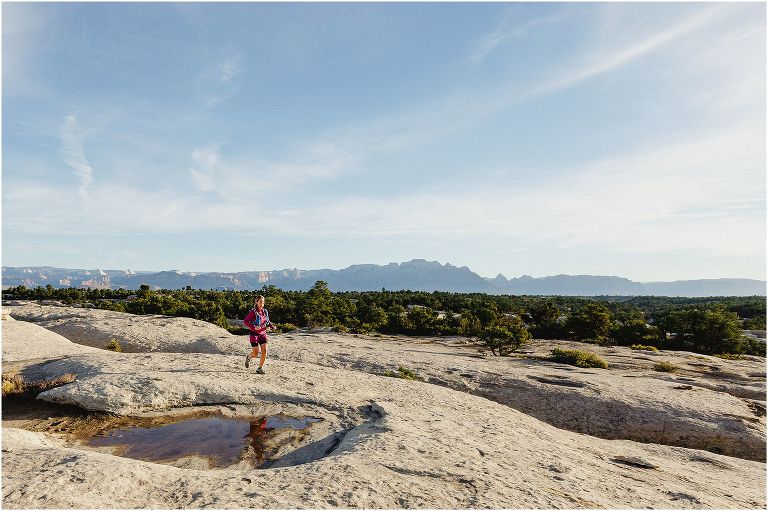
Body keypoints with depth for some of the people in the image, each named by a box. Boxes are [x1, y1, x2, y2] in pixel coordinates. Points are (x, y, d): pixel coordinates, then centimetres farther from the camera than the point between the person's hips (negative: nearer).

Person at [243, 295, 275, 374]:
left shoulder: (265, 311, 4)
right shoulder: (253, 312, -14)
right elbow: (245, 322, -15)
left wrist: (272, 326, -1)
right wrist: (253, 327, -28)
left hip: (263, 334, 5)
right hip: (255, 334, -5)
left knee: (264, 351, -6)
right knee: (255, 354, -2)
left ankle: (260, 368, 8)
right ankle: (248, 357, 33)